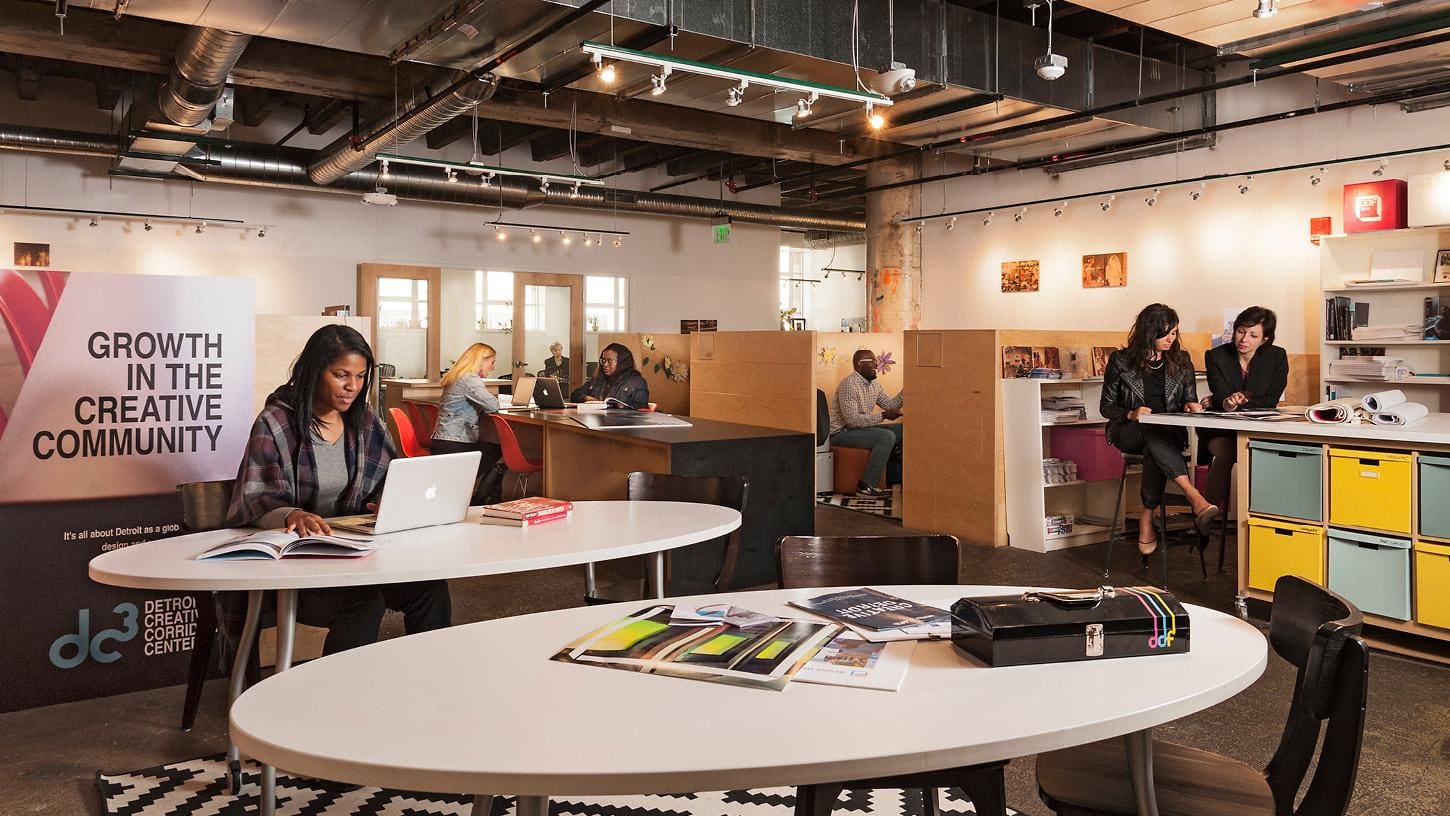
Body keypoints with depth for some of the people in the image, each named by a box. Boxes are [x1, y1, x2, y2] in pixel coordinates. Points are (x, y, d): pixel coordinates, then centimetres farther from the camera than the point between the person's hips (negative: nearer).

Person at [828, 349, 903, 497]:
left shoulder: (874, 384, 10)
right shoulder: (849, 384, -20)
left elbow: (890, 405, 12)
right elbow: (852, 420, -26)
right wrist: (883, 415, -24)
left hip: (861, 428, 9)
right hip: (841, 433, -9)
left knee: (903, 430, 1)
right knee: (887, 436, -28)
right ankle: (866, 486, -25)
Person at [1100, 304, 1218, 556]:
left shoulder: (1181, 360, 10)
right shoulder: (1121, 361, 1)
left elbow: (1191, 400, 16)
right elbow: (1106, 407, 3)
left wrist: (1192, 406, -9)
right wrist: (1131, 414, -17)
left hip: (1171, 433, 2)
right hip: (1130, 432, -2)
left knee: (1154, 450, -38)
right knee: (1155, 434, -40)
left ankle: (1146, 519, -36)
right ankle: (1196, 498, -54)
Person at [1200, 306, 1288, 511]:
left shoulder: (1277, 357, 1)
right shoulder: (1216, 357, -1)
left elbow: (1269, 402, -7)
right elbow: (1221, 396, -14)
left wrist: (1226, 404, -14)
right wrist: (1226, 403, -40)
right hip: (1221, 432, 0)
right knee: (1225, 453, -33)